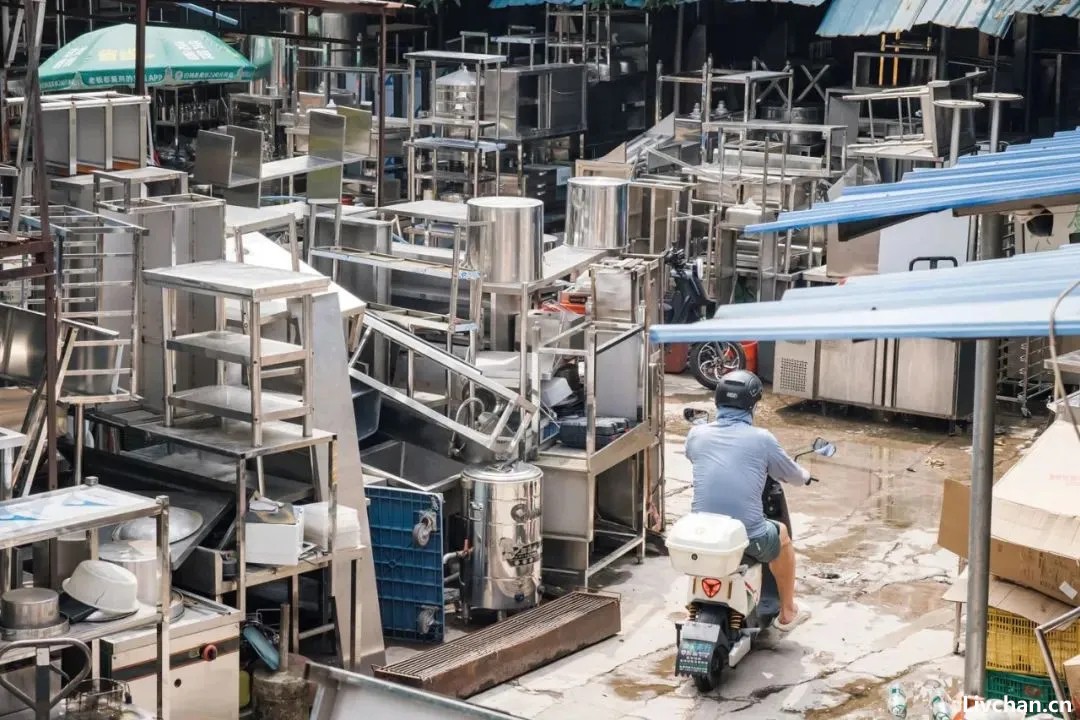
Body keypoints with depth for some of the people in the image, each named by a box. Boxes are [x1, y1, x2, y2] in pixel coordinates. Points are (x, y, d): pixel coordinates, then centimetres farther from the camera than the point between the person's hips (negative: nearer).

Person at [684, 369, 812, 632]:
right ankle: (787, 613, 41)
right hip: (748, 537, -3)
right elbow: (792, 475, 9)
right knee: (781, 535, 30)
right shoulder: (761, 439, -7)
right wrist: (805, 476, 34)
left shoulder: (697, 434, 1)